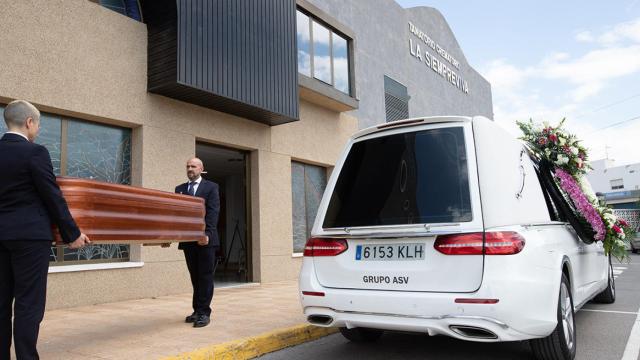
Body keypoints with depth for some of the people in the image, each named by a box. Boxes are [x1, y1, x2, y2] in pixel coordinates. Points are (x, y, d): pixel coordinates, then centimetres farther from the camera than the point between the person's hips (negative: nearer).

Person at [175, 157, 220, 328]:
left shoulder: (211, 187, 3)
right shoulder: (179, 189, 15)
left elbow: (213, 212, -7)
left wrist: (207, 234, -18)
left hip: (205, 239, -4)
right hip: (188, 239, 4)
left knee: (205, 277, -1)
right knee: (195, 277, 11)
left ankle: (204, 312, 3)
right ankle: (197, 310, 19)